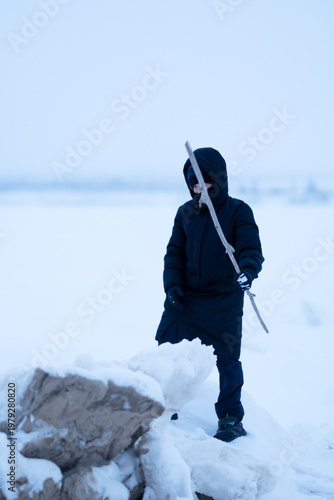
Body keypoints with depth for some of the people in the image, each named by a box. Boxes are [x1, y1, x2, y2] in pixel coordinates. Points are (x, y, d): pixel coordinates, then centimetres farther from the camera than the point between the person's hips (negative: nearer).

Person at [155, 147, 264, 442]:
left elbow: (251, 249, -15)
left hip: (224, 300, -4)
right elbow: (175, 253, 10)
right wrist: (172, 285, -5)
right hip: (185, 297, 4)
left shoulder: (238, 211, -6)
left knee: (227, 360, 0)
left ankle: (231, 420, 16)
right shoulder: (185, 213, 7)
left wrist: (248, 271, -37)